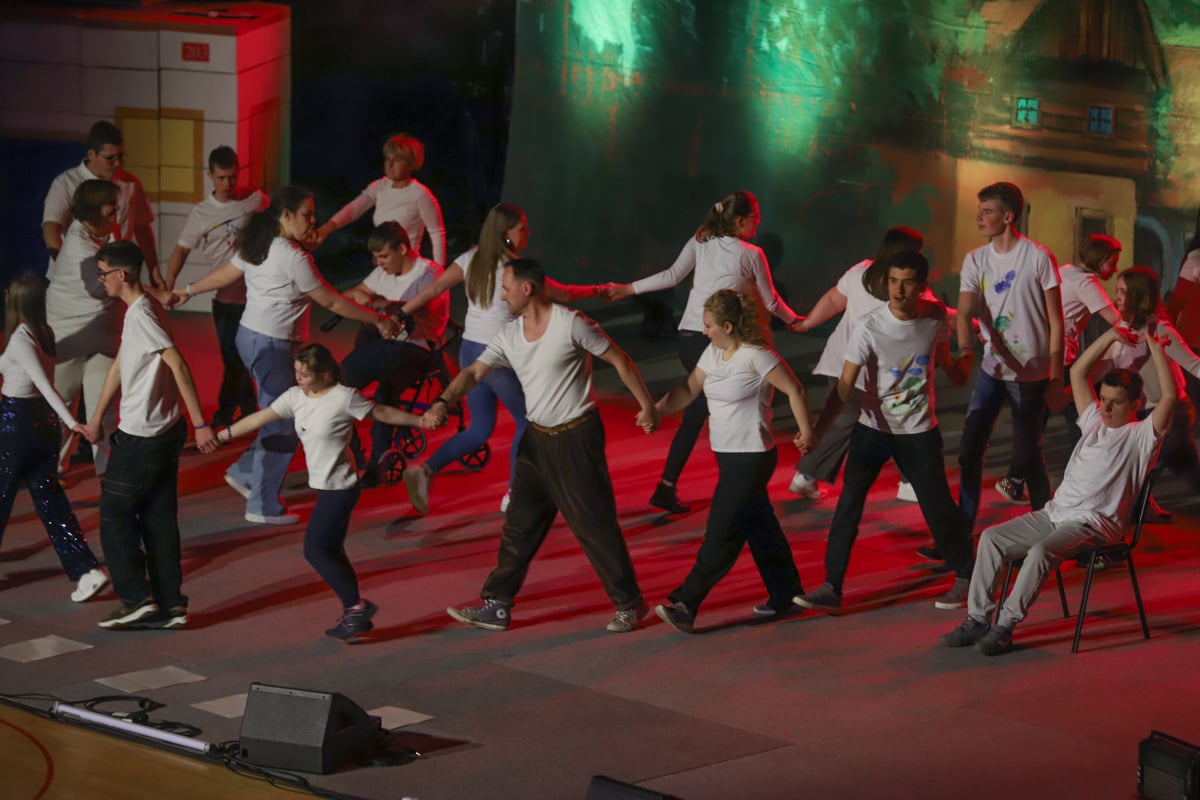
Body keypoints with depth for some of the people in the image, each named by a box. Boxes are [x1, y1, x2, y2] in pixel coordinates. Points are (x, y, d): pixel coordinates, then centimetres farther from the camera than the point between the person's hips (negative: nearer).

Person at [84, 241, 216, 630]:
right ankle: (170, 604, 13)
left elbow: (178, 365, -24)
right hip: (162, 433, 9)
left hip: (142, 437, -9)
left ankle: (137, 598, 2)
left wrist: (199, 423, -25)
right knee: (158, 518, 11)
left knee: (115, 515, 1)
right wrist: (96, 417, 27)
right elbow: (119, 366, 21)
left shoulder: (141, 314, -18)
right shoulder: (138, 310, 12)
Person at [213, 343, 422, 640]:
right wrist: (221, 436, 10)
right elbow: (261, 418, 8)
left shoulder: (344, 397, -16)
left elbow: (382, 413, -7)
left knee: (315, 550, -9)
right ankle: (354, 614, 21)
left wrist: (420, 421, -5)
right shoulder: (295, 397, 3)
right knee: (330, 552, 13)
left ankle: (355, 605, 0)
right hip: (325, 486, 8)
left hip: (340, 488, -8)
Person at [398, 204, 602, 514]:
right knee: (526, 422, 15)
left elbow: (434, 289, -5)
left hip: (469, 351, 6)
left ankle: (426, 469, -5)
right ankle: (513, 495, 17)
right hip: (499, 358, -6)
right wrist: (597, 291, 11)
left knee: (479, 430, 15)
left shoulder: (471, 260, 1)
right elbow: (563, 294, -4)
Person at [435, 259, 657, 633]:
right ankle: (497, 606, 16)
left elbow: (619, 360, -9)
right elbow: (474, 372, -2)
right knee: (519, 524, 10)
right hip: (537, 439, 7)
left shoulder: (571, 324, -15)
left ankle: (629, 604, 10)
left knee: (594, 524, -3)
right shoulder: (509, 335, 4)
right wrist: (442, 402, -19)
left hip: (576, 437, -7)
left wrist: (647, 405, -8)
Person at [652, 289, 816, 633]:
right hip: (728, 455, 9)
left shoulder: (756, 356, -17)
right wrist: (656, 410, -9)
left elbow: (794, 390, -14)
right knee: (758, 524, 16)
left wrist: (806, 431, -14)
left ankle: (685, 605, -9)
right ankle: (785, 593, 28)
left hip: (752, 457, -9)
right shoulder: (713, 354, 7)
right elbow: (689, 390, 6)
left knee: (721, 533, -7)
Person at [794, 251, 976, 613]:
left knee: (938, 506, 3)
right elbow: (845, 385, -22)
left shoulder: (937, 317, -9)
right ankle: (831, 589, -3)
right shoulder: (870, 327, -19)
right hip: (872, 429, -1)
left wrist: (964, 361, -1)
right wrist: (817, 430, -31)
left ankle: (964, 578, 25)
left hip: (919, 432, 1)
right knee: (849, 504, -10)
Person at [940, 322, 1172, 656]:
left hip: (1095, 523, -7)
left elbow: (1169, 397, -16)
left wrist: (1156, 348, -13)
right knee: (991, 537, -11)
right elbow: (1077, 372, 21)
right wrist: (1109, 337, 14)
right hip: (1054, 513, 7)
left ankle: (1005, 627, -30)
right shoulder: (1094, 421, 20)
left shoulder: (1142, 435, 1)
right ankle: (977, 619, -11)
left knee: (1041, 551, -34)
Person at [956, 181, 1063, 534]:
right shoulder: (975, 260, 2)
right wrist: (965, 348, -32)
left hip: (1031, 373, -4)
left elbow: (1055, 321, -7)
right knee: (969, 451, 0)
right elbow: (965, 311, -11)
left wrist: (1056, 378, -9)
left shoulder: (1038, 258, -9)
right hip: (992, 369, 4)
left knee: (1027, 456, 0)